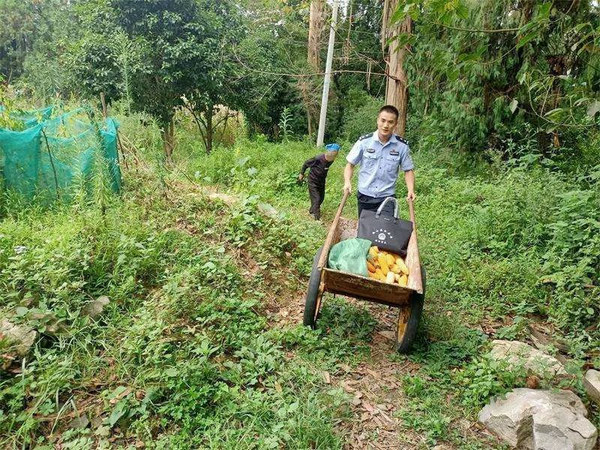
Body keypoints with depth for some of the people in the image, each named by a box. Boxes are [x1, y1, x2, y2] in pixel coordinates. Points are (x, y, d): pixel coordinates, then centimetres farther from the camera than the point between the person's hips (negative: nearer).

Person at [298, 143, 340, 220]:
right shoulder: (318, 159, -29)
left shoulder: (331, 161, -12)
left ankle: (312, 211, 35)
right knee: (316, 199, -9)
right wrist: (301, 173, -5)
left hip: (322, 180, 6)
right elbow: (306, 163, -13)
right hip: (313, 180, -6)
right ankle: (317, 218, -2)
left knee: (321, 198, 14)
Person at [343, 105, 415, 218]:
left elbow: (408, 170, 4)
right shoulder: (364, 141, -7)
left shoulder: (402, 146, -5)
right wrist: (347, 182, -17)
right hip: (365, 196, 1)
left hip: (387, 197, -1)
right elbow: (350, 164, 0)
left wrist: (411, 190, -10)